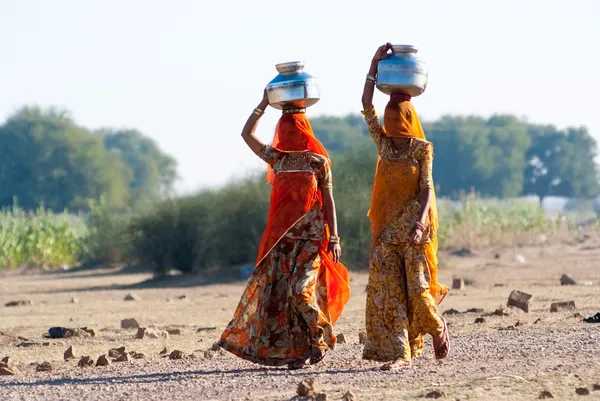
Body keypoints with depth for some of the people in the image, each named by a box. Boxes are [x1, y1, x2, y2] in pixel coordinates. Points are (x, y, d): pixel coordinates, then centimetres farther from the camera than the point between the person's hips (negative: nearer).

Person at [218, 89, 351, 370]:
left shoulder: (318, 162, 0)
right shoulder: (277, 159, 9)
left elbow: (328, 201, 1)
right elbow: (247, 134, 10)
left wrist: (333, 238, -4)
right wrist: (264, 104, 8)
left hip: (311, 238, -4)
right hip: (282, 238, 4)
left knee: (301, 291, -16)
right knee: (278, 293, -1)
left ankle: (319, 339, 6)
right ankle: (296, 350, 5)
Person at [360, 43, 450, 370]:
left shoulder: (422, 148, -4)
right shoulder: (384, 143, 8)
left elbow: (427, 188, -9)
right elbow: (366, 106, 4)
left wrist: (420, 223, -22)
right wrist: (375, 64, 0)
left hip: (414, 224, -4)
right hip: (388, 226, 4)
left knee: (417, 286, -4)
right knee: (386, 287, -4)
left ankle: (437, 328, 25)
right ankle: (398, 352, -5)